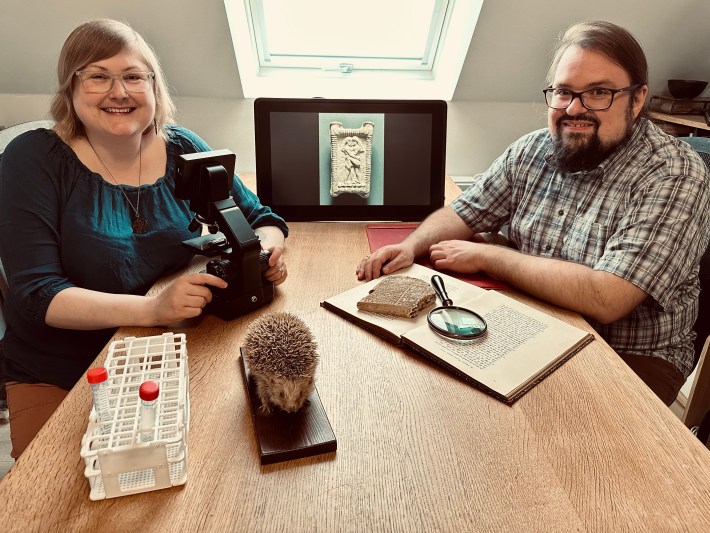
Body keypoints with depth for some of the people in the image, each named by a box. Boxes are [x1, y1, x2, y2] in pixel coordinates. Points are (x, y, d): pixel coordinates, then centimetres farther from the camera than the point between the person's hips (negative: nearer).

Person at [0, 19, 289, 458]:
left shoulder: (182, 150, -2)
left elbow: (257, 216, 6)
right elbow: (36, 294, -17)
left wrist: (268, 248, -19)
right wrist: (153, 308, -33)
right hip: (59, 379, -2)